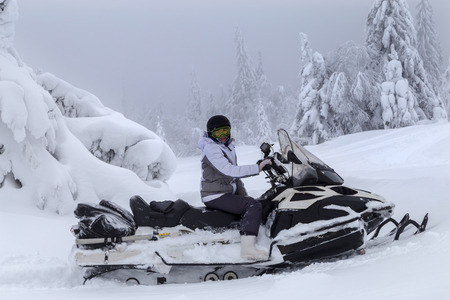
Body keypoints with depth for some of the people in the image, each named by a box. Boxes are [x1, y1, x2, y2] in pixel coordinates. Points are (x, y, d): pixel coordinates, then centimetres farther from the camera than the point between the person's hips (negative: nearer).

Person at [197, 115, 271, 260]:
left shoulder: (228, 147, 16)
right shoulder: (211, 149, -14)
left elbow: (235, 175, 21)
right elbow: (229, 170, -27)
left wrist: (244, 195, 11)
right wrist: (257, 167, -31)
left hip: (228, 193, 10)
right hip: (215, 196, -10)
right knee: (254, 206, -24)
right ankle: (247, 248, -37)